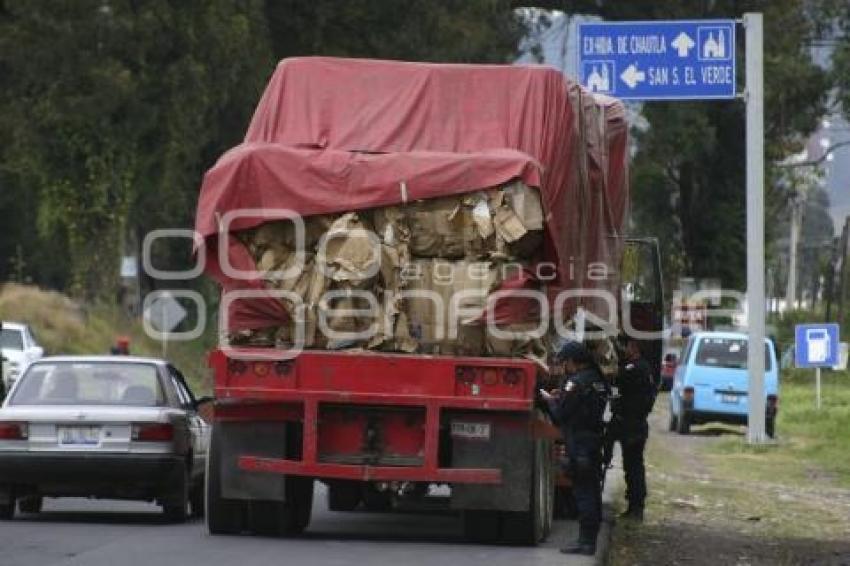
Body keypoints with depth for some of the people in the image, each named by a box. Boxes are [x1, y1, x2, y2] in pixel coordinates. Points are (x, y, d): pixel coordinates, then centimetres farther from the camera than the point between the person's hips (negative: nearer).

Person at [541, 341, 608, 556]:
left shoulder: (576, 382, -15)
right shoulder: (598, 380, 11)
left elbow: (561, 414, -13)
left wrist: (550, 399, 6)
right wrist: (562, 397, 15)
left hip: (579, 443, -8)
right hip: (596, 440, 8)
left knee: (583, 492, -6)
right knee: (593, 491, 12)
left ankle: (585, 542, -6)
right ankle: (591, 539, 18)